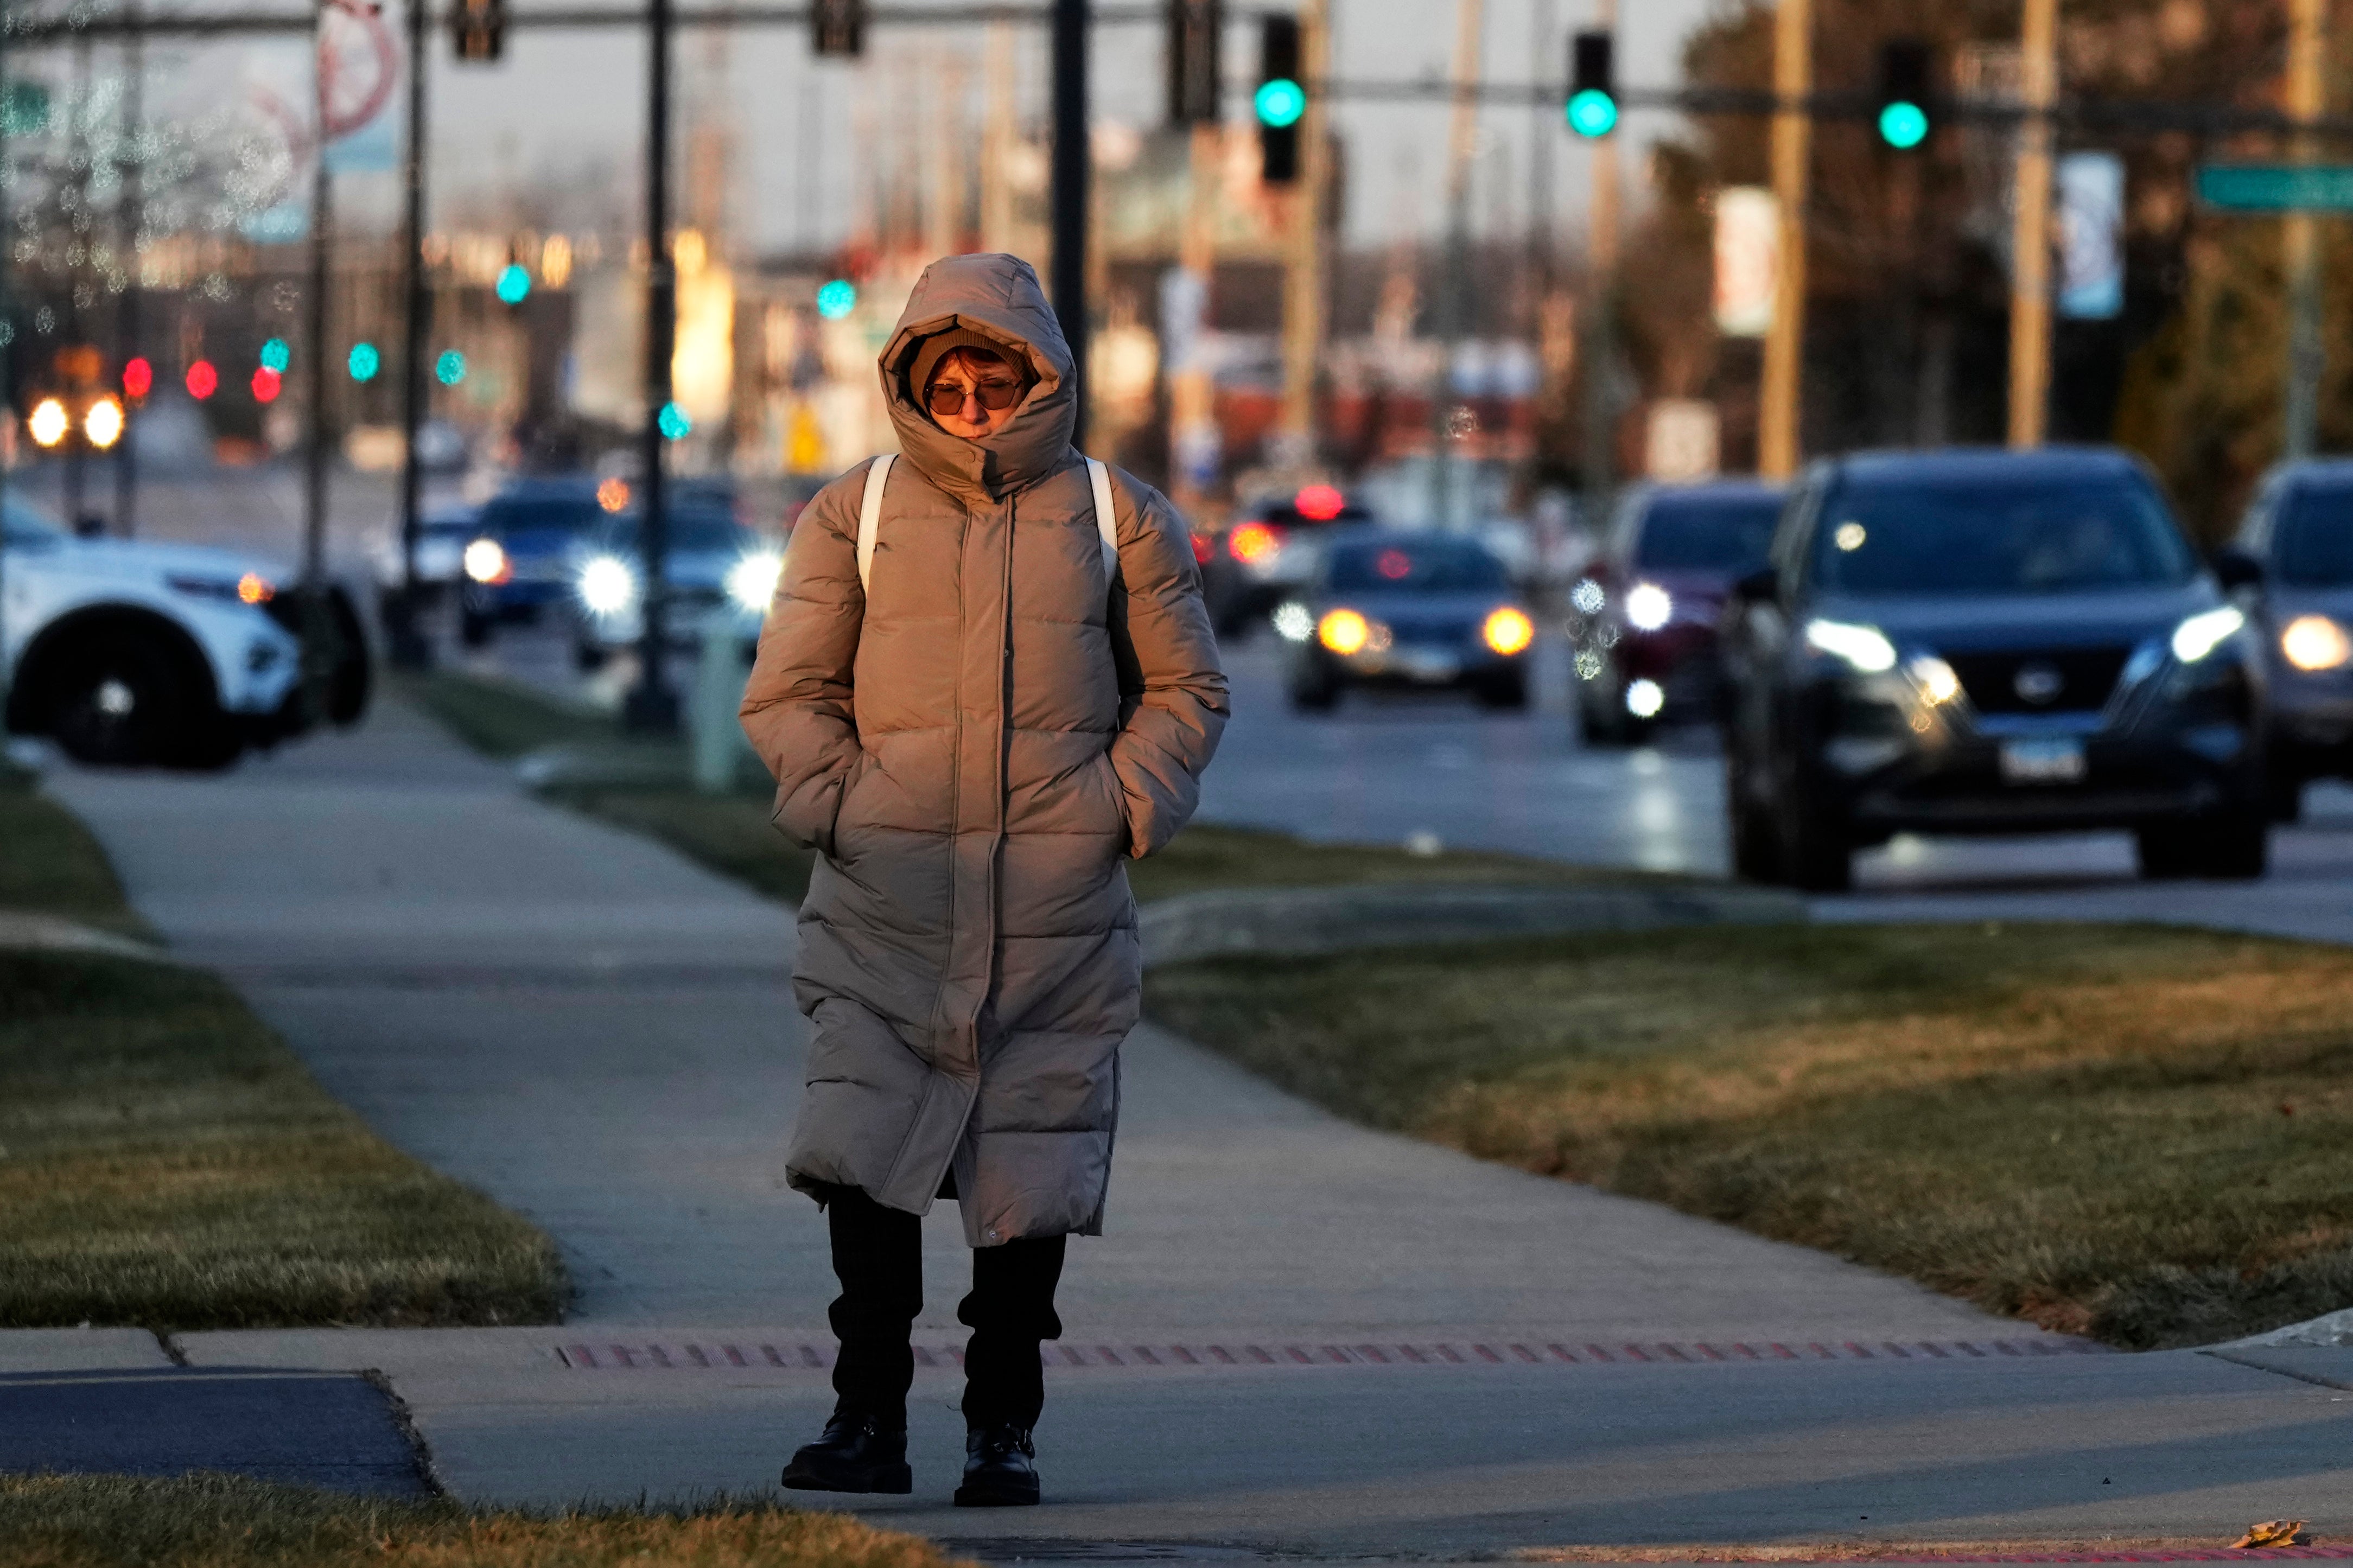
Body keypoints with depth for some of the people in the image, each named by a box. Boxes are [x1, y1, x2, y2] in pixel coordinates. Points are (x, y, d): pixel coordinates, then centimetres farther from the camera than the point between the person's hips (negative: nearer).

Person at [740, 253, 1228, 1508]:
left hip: (1056, 913, 0)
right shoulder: (855, 513, 7)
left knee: (1027, 1180, 0)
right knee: (862, 1163, -9)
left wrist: (1121, 811, 0)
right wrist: (840, 807, -3)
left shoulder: (1117, 517, 7)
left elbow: (1185, 691, 14)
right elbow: (789, 691, 11)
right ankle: (868, 1423, 0)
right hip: (885, 907, 0)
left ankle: (1002, 1430, 10)